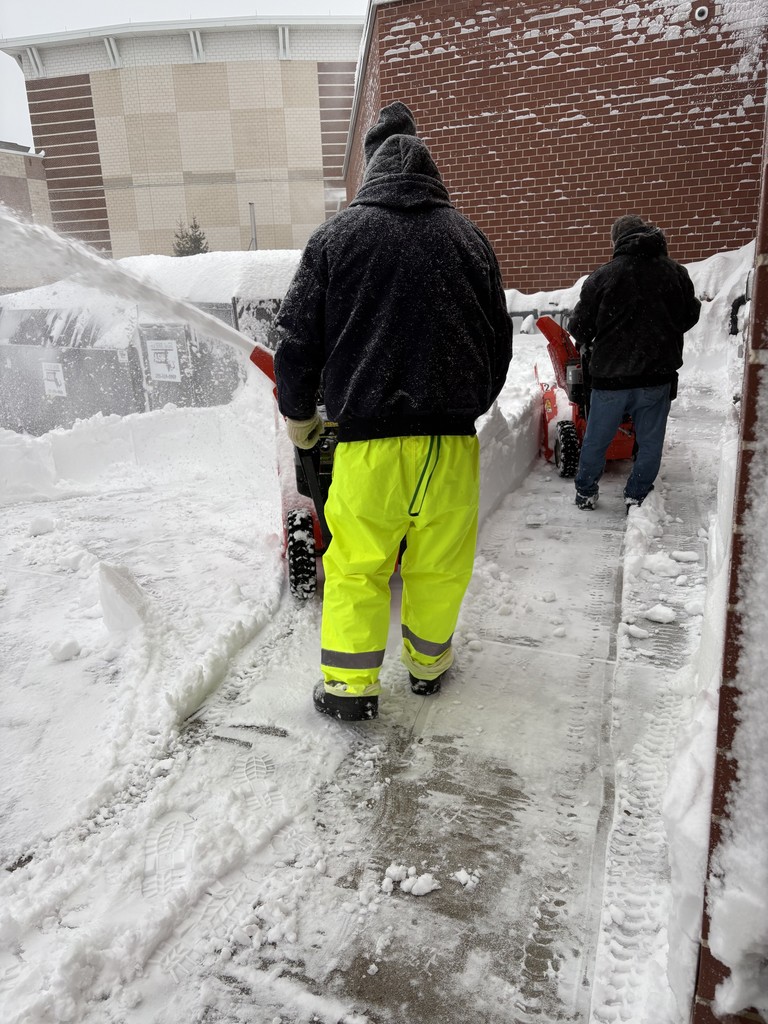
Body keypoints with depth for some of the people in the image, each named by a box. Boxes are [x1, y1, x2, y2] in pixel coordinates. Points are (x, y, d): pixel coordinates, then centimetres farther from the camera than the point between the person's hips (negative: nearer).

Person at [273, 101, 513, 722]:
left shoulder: (338, 234, 2)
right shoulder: (468, 238, 10)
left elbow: (297, 337, 3)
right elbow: (500, 341, 16)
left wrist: (298, 414, 18)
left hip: (367, 437, -2)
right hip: (451, 438, 2)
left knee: (355, 563, 11)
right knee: (440, 562, 15)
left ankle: (350, 684, 16)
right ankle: (428, 662, 33)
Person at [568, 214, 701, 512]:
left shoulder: (603, 276, -8)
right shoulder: (676, 273, 1)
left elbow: (579, 325, -2)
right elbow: (690, 317, 14)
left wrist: (585, 345, 19)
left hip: (610, 374, -1)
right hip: (658, 373, 2)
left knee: (596, 439, 13)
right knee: (650, 441, 13)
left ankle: (585, 492, 25)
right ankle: (637, 497, 19)